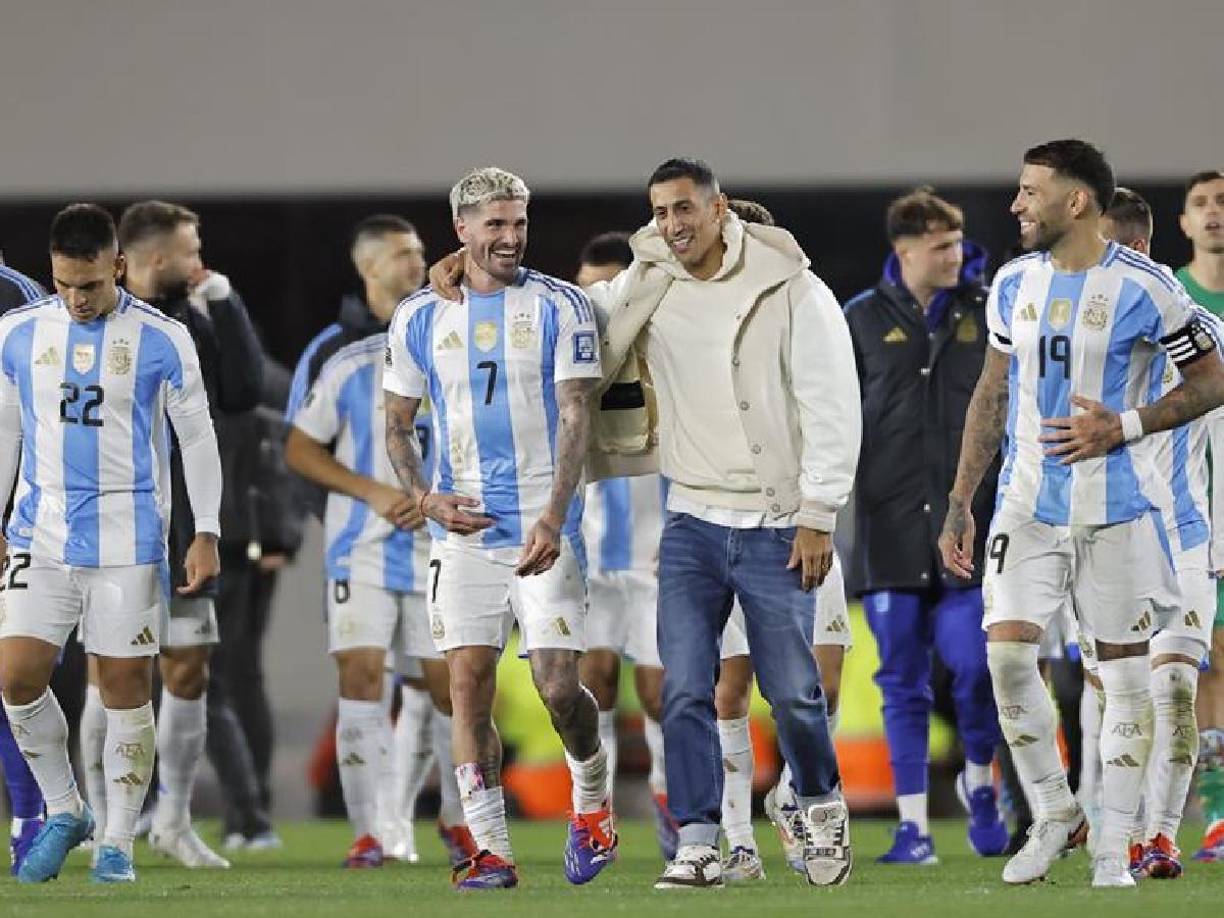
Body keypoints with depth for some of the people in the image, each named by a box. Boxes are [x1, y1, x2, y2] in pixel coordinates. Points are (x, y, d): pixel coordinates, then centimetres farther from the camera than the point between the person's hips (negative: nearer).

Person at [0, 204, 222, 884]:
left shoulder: (163, 340, -2)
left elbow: (197, 439, 4)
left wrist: (206, 534, -2)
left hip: (128, 543, -2)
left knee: (126, 687, -2)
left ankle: (119, 842, 7)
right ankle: (65, 812, 11)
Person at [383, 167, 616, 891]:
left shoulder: (561, 307, -1)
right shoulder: (421, 317, 7)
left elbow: (575, 416, -7)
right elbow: (397, 424, 15)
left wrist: (553, 517, -19)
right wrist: (424, 498, -3)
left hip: (544, 528, -3)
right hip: (464, 528, 3)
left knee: (559, 687, -9)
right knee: (469, 682, -5)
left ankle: (592, 802, 20)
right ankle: (491, 851, 0)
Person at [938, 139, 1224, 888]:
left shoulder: (1142, 288, -10)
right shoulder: (1014, 284, 6)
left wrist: (1124, 427, -16)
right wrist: (960, 503, 12)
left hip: (1115, 508, -4)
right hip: (1028, 503, 4)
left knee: (1125, 667, 1)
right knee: (1007, 651, -9)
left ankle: (1114, 847, 8)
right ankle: (1054, 813, 10)